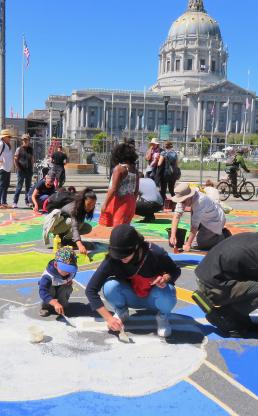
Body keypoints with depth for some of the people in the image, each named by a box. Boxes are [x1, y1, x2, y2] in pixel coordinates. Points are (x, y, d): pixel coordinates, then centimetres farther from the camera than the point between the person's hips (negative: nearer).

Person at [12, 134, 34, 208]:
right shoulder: (19, 149, -1)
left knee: (28, 187, 9)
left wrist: (32, 169, 9)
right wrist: (18, 169, -9)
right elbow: (15, 160, -2)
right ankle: (15, 202, 0)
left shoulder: (30, 149, 11)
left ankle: (27, 202, 18)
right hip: (21, 171, -4)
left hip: (29, 171, 4)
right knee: (19, 187, -5)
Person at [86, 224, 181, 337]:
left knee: (166, 296, -35)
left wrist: (165, 278, -32)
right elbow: (91, 290, -24)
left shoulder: (155, 253, -30)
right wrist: (109, 318, -30)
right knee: (110, 286, -30)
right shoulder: (112, 260, -29)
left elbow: (176, 271, -9)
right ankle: (121, 313, 4)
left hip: (152, 298, -1)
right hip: (131, 297, 1)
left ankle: (163, 317, 1)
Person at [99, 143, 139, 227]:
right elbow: (136, 190, 12)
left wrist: (105, 204, -13)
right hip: (130, 202, 7)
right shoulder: (135, 170, 6)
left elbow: (113, 189, -18)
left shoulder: (119, 168, -14)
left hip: (119, 202, -7)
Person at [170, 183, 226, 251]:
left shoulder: (200, 201, -37)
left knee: (195, 243, -12)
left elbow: (195, 224, -35)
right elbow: (177, 214, -21)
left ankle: (221, 237, 4)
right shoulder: (184, 198, -17)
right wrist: (173, 235, -29)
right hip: (204, 220, 8)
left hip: (215, 222, -8)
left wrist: (188, 244, -31)